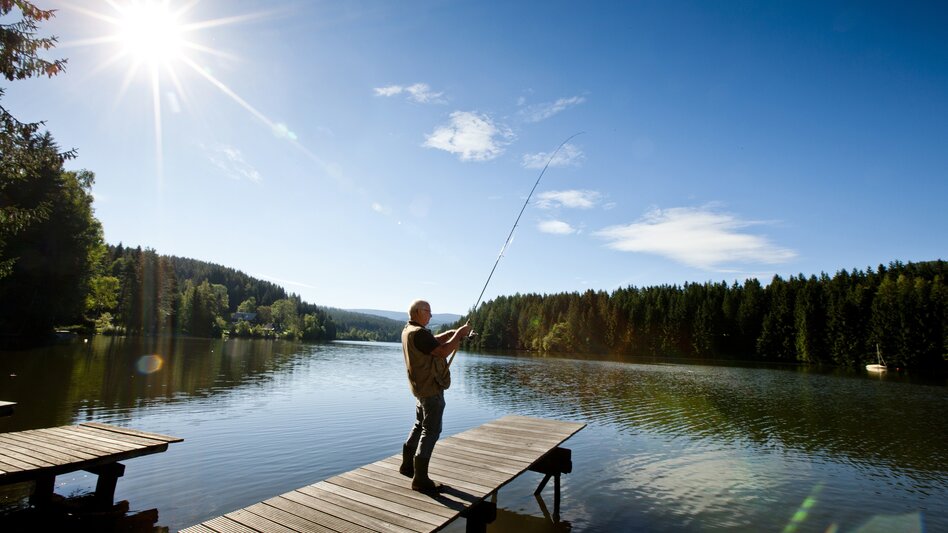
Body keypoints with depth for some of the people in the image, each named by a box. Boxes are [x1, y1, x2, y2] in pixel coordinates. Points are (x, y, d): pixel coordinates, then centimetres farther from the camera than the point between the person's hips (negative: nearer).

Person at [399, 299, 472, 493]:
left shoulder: (407, 330, 9)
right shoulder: (418, 333, -22)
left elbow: (434, 341, 20)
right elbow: (442, 352, -26)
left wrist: (450, 334, 5)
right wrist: (459, 334, -15)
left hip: (421, 387, 11)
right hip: (431, 388, -11)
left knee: (420, 426, 22)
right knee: (431, 431, -5)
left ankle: (407, 465, 34)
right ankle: (420, 479, 0)